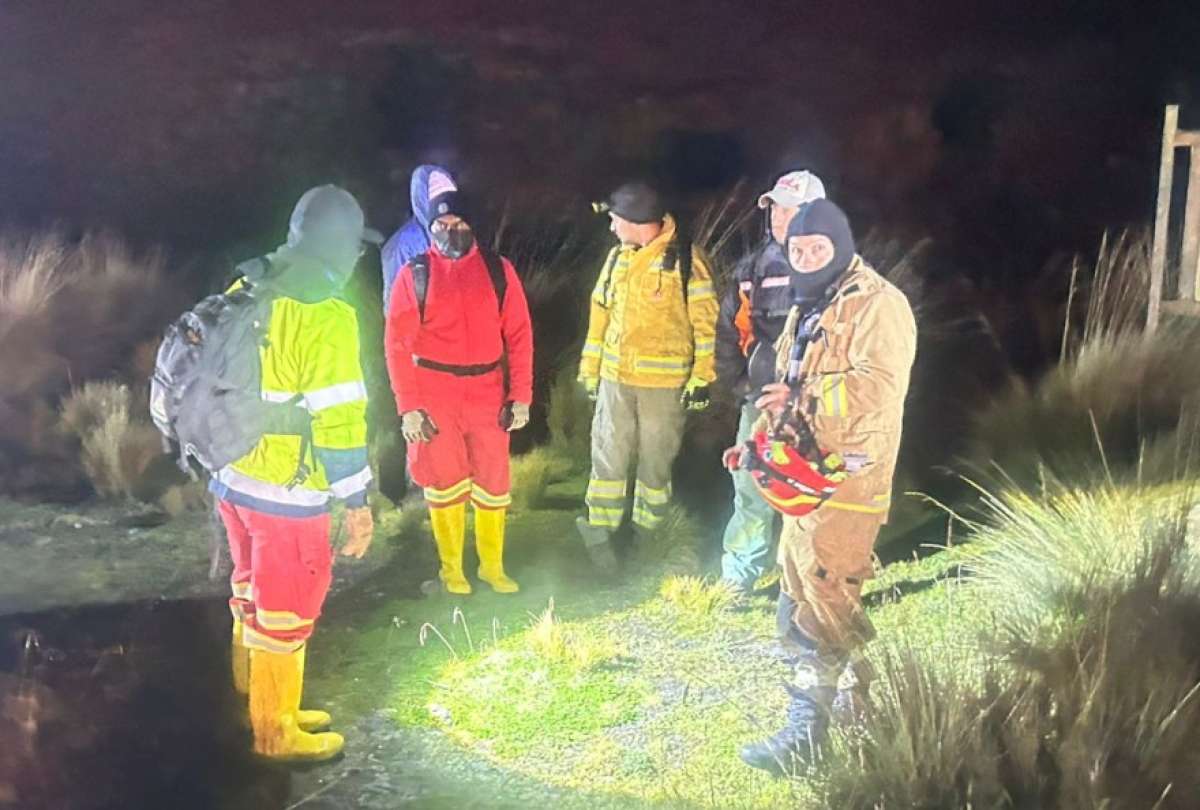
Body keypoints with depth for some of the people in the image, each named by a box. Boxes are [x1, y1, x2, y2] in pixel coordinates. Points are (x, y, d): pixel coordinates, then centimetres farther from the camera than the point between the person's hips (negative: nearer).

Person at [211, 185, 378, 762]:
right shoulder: (325, 314, -20)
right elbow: (338, 417, -21)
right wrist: (357, 501, -13)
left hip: (231, 479, 8)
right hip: (287, 492, -8)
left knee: (252, 598, 21)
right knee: (285, 610, 8)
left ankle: (259, 707, 37)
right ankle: (275, 733, 23)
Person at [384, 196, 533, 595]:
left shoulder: (498, 270, 3)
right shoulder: (414, 274, -2)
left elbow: (519, 334, 3)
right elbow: (397, 343, -4)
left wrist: (521, 395, -2)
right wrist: (408, 406, -9)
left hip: (487, 392, 2)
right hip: (434, 392, -2)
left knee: (493, 481, 9)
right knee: (445, 481, 7)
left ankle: (492, 565, 26)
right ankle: (450, 567, 23)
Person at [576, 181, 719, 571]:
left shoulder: (685, 260, -10)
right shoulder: (617, 258, 8)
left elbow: (706, 322, -9)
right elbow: (600, 314, 15)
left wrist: (701, 377, -11)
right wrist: (590, 369, 14)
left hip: (664, 382, -4)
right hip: (615, 377, 4)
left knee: (656, 460, 9)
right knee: (608, 457, 2)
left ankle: (645, 533, 23)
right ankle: (600, 534, 9)